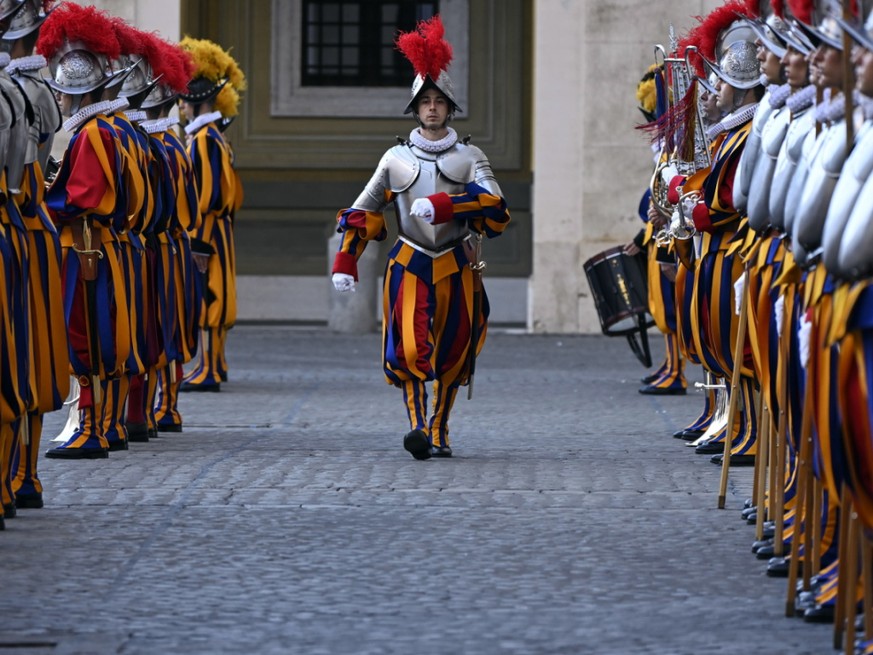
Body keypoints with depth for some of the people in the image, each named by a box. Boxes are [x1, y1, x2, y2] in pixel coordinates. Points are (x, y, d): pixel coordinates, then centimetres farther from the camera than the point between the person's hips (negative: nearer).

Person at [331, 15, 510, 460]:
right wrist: (345, 264, -1)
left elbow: (495, 210, -12)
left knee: (451, 354, 6)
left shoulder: (470, 158, 4)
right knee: (409, 349, -17)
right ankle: (418, 428, -23)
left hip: (456, 268, 1)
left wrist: (441, 205, -25)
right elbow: (361, 214, 10)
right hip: (409, 267, -1)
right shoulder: (396, 159, 8)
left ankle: (439, 433, 18)